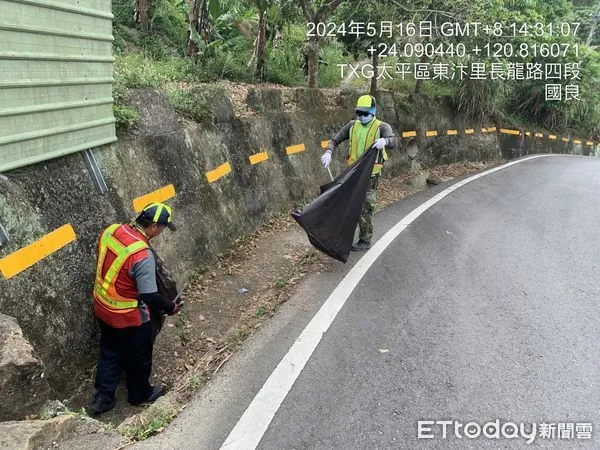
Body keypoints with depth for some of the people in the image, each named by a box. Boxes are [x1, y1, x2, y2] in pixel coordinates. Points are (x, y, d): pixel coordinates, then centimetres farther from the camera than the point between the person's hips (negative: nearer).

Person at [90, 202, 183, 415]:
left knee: (110, 352, 26)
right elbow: (150, 297, -27)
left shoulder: (111, 230, -10)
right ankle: (140, 394, 40)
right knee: (138, 357, 18)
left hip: (102, 307, 7)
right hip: (128, 317, -7)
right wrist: (171, 307, -10)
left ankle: (103, 397, 34)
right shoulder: (143, 255, -32)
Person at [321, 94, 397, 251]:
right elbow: (336, 140, 8)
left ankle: (365, 241, 15)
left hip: (371, 175, -5)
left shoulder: (382, 127, -10)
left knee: (365, 208, 1)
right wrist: (328, 152, -12)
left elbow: (394, 143, -26)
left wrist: (385, 141, -50)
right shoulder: (352, 125, 4)